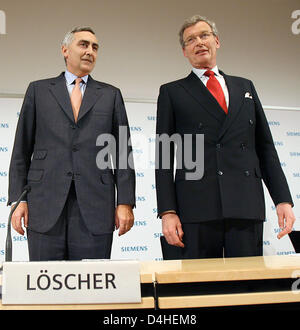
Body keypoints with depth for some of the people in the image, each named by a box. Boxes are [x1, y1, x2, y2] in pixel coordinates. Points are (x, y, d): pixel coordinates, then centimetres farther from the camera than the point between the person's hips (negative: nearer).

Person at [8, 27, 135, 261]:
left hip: (94, 208, 0)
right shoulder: (38, 90, 13)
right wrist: (18, 199, 1)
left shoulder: (111, 95, 13)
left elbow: (123, 152, 8)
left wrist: (125, 202, -1)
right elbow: (22, 149, 10)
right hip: (45, 206, 0)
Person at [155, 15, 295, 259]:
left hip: (247, 208, 3)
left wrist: (283, 200, 7)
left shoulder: (245, 87, 20)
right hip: (195, 209, -2)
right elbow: (164, 155, 4)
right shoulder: (172, 92, 11)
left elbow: (265, 147, 17)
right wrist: (167, 211, -6)